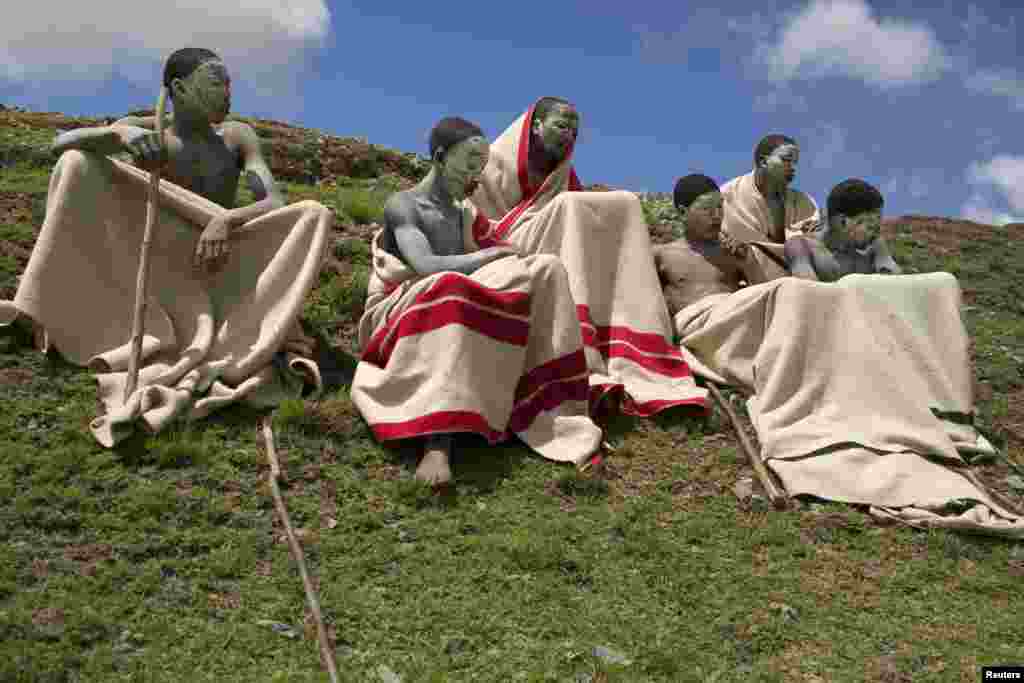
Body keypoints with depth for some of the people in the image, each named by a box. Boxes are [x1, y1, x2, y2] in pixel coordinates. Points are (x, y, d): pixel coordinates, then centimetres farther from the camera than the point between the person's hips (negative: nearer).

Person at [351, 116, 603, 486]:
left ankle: (553, 413, -30)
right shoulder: (402, 205, -6)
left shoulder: (463, 212, 19)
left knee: (544, 271, -13)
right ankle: (437, 440, -54)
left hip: (460, 319, 6)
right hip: (400, 313, -6)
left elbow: (471, 269, 14)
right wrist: (497, 254, -21)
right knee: (445, 288, -41)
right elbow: (425, 266, -23)